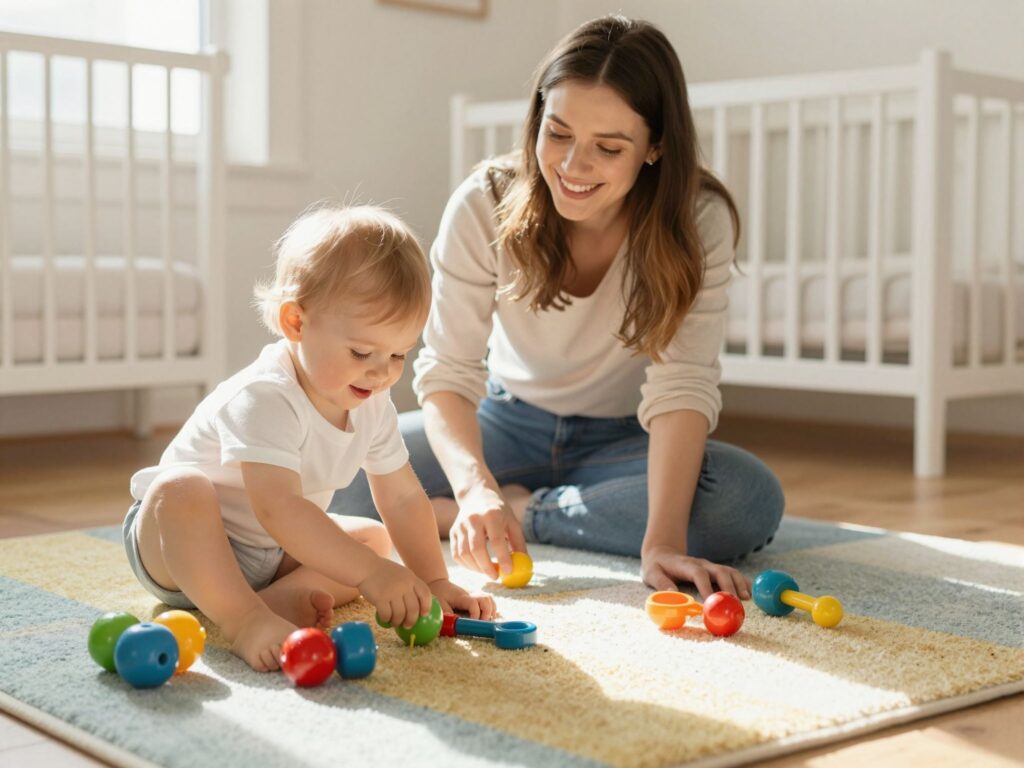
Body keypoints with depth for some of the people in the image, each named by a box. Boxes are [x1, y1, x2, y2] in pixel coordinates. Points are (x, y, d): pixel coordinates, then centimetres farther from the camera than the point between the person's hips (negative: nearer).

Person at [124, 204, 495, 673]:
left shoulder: (372, 405, -6)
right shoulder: (263, 399, -32)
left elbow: (403, 498, 1)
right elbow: (279, 507, -42)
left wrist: (434, 583, -8)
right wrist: (369, 573, -47)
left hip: (273, 554, 8)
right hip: (180, 544, -8)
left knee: (373, 536, -3)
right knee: (180, 490, -36)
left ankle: (284, 598, -25)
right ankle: (242, 618, -41)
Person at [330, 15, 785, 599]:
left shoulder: (699, 221, -21)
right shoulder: (485, 205, -20)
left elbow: (683, 386, -29)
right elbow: (448, 372, -23)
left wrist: (663, 542, -43)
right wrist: (474, 486, -43)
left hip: (625, 441, 1)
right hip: (511, 423, -1)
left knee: (752, 500, -32)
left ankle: (523, 511, -18)